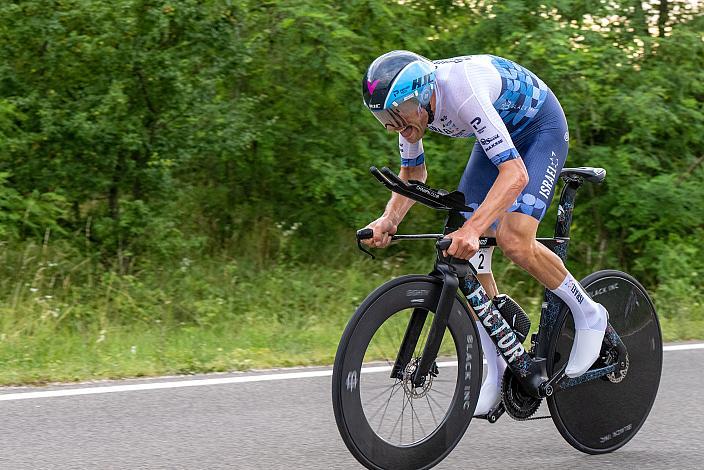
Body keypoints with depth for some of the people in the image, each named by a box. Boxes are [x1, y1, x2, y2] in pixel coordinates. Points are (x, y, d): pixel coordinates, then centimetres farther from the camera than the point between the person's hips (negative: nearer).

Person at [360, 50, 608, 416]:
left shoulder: (463, 93, -40)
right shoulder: (409, 103, -16)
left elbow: (515, 174, -45)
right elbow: (413, 173, 1)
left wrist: (472, 229, -56)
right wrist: (389, 220, -18)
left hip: (541, 128, -7)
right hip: (502, 133, 8)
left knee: (513, 241, -25)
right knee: (465, 251, -6)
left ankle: (589, 315, -1)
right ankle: (495, 370, 4)